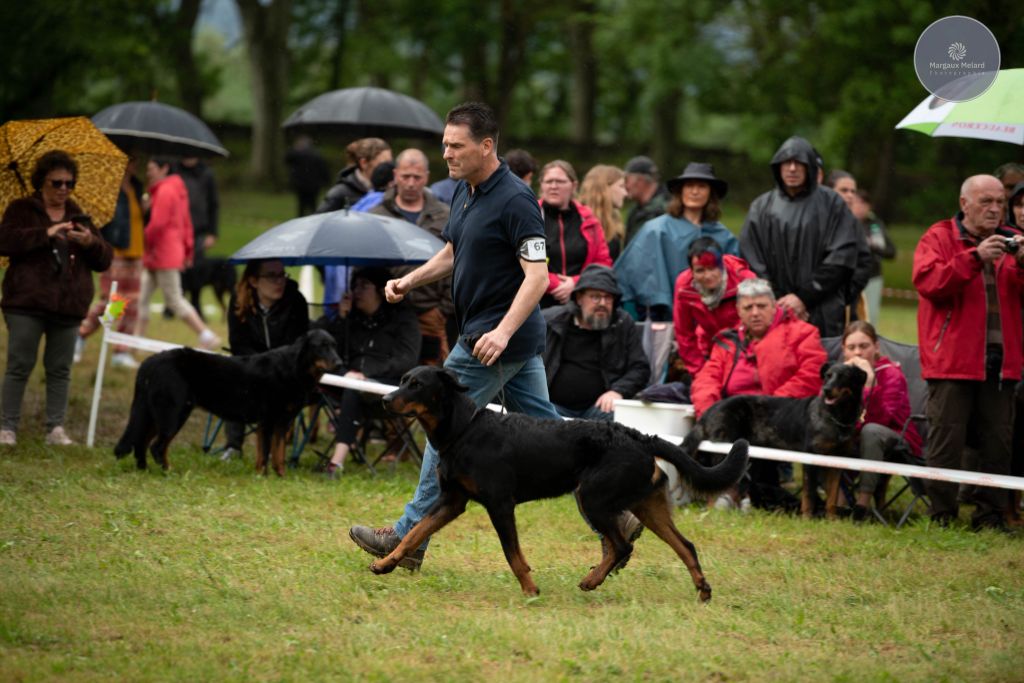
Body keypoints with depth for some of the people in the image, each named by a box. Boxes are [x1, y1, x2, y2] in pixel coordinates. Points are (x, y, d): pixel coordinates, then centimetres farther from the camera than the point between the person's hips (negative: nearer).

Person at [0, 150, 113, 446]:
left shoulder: (79, 218, 17)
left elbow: (105, 261, 14)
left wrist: (91, 243, -9)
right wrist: (45, 234, -20)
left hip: (68, 307, 4)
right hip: (27, 303, -4)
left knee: (60, 370, 4)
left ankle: (56, 429, 7)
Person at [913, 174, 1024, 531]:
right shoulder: (939, 237, 2)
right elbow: (927, 281, -14)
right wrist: (974, 257, -22)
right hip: (952, 361, -4)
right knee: (946, 441, -4)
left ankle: (990, 516, 12)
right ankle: (942, 517, 2)